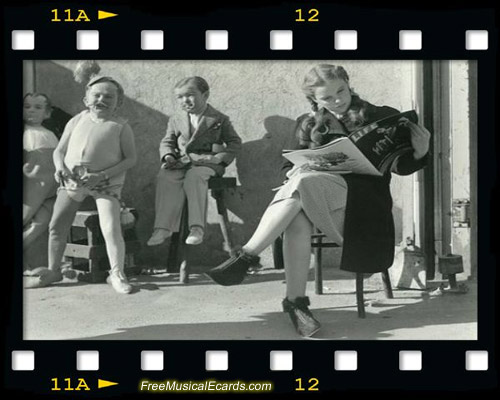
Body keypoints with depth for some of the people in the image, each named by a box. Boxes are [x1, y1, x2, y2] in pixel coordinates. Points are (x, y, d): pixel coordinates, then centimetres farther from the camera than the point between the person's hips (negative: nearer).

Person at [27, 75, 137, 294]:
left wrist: (102, 175, -17)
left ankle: (117, 274, -7)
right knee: (56, 225, 5)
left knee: (111, 227, -19)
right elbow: (59, 150, 13)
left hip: (105, 183, -4)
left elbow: (130, 159, -6)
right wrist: (60, 167, -10)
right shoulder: (77, 121, 8)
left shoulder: (120, 126, -1)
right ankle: (53, 270, 21)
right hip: (72, 180, 4)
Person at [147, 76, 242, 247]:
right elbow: (167, 142, 18)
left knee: (194, 177, -37)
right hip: (181, 162, 3)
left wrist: (222, 157, -9)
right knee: (165, 177, -29)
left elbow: (235, 142, 9)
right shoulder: (176, 121, 18)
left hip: (207, 162, -3)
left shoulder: (219, 119, 8)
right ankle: (163, 228, -32)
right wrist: (168, 156, -6)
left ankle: (197, 227, -36)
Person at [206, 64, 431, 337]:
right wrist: (294, 172, -5)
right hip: (313, 197, 3)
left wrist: (420, 152, -11)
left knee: (302, 184, -33)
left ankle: (246, 258, -35)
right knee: (298, 217, -37)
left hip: (362, 201, -3)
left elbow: (402, 166, 13)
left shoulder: (382, 118, 11)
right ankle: (296, 301, -38)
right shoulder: (309, 125, 19)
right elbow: (291, 164, 21)